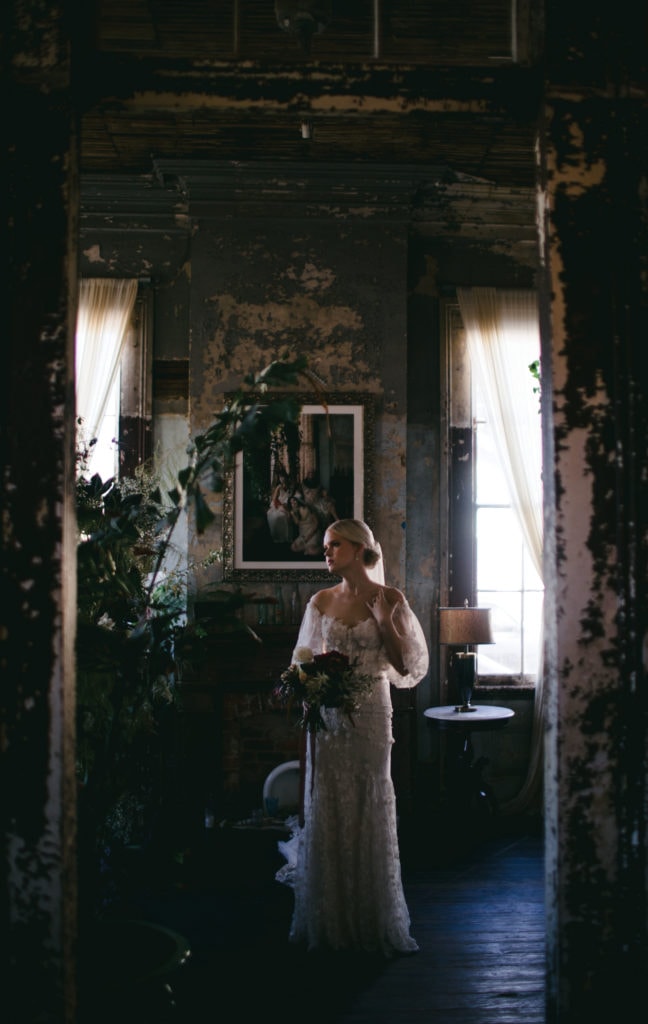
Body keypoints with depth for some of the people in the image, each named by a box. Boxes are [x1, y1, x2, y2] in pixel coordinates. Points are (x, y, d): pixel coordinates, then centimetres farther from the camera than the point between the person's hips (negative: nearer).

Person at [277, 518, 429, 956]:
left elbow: (404, 665, -3)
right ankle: (328, 922, 17)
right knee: (326, 812, 5)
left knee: (369, 810, 0)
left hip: (370, 712, -2)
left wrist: (384, 621, -14)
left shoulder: (390, 599, -2)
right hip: (327, 713, 3)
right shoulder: (322, 601, 6)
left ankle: (374, 923, 13)